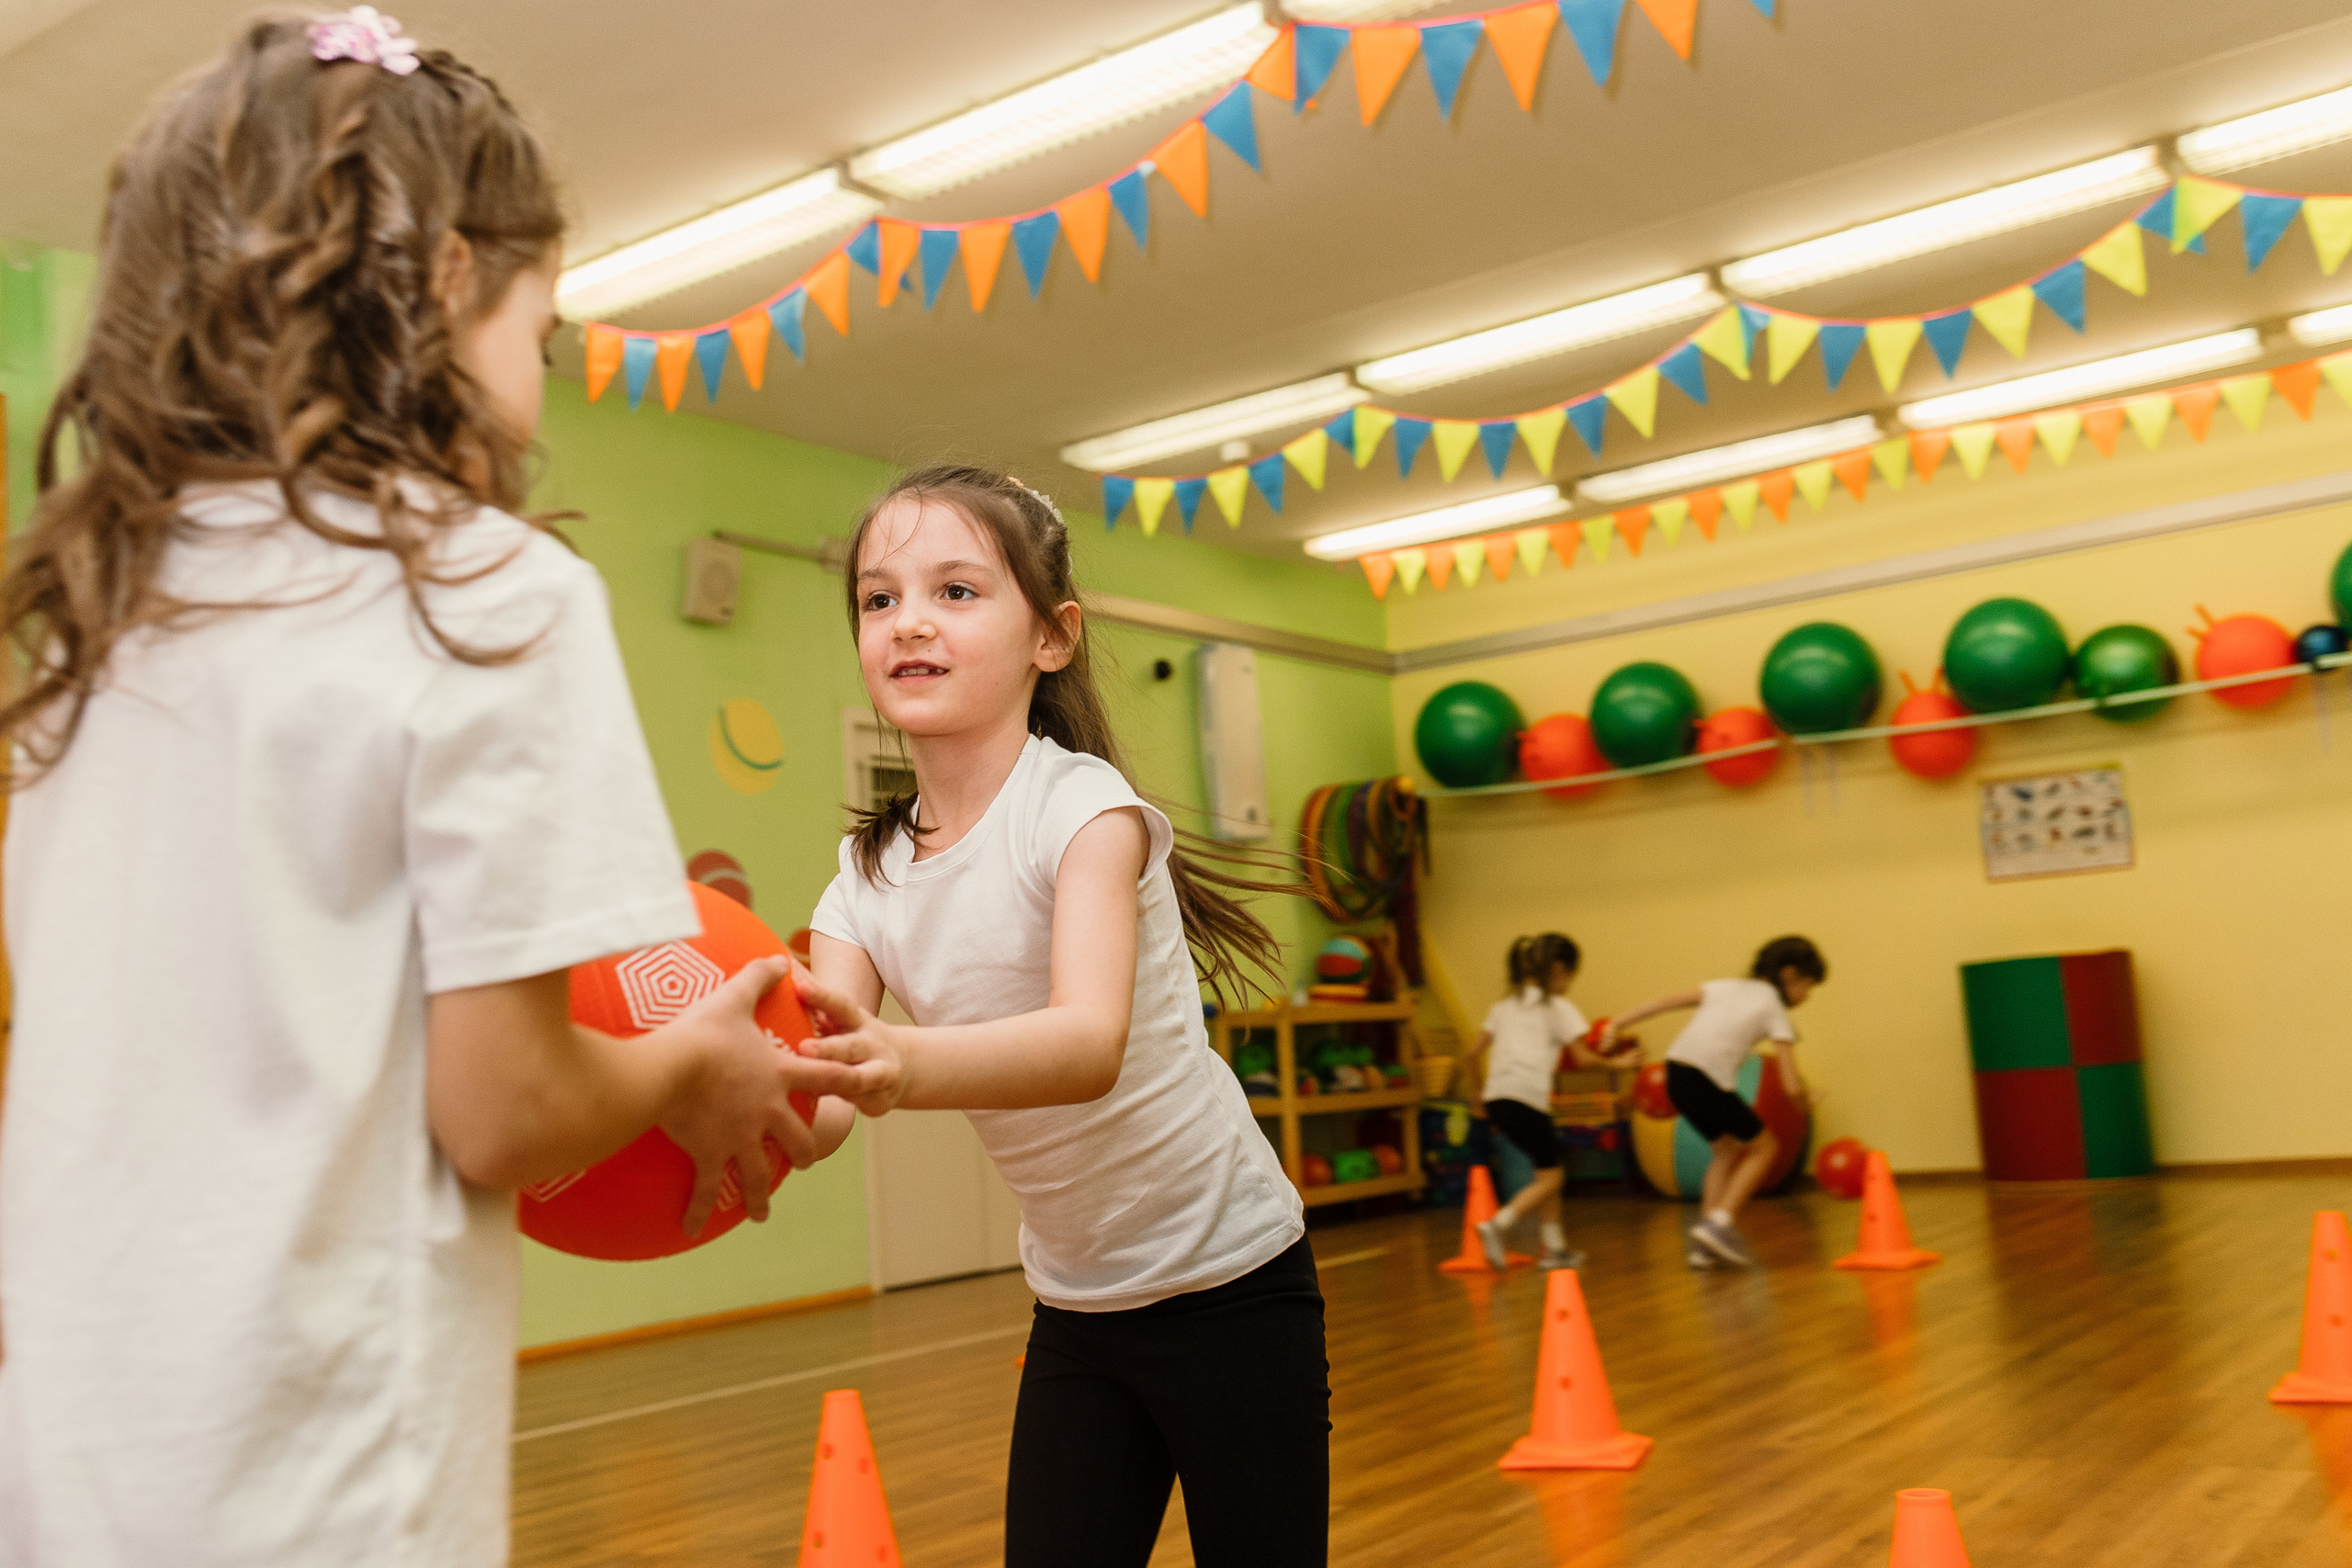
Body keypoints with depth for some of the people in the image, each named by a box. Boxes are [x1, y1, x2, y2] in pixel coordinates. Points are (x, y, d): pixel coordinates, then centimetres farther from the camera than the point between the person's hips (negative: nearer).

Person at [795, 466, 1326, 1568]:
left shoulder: (1080, 805, -19)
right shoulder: (867, 875, -1)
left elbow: (1093, 1042, -35)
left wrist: (902, 1063, -54)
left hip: (1229, 1281, -5)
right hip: (1074, 1303, 5)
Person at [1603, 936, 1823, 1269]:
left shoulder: (1728, 987, 22)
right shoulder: (1775, 1009, 8)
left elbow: (1668, 1001, 9)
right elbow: (1791, 1085, 1)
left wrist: (1618, 1023, 6)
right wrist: (1804, 1100, 23)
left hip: (1676, 1075, 6)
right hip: (1708, 1080, -6)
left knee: (1728, 1149, 23)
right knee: (1765, 1147, 14)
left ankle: (1706, 1246, 19)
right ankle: (1720, 1223, 1)